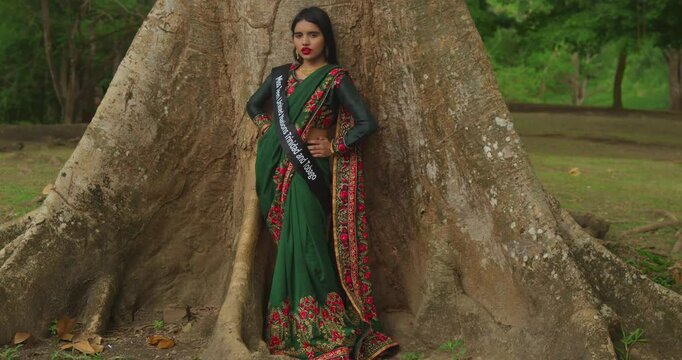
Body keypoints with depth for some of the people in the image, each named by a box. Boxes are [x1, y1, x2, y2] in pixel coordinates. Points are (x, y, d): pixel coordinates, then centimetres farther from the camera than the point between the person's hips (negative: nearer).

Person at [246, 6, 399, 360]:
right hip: (281, 171, 5)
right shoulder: (282, 75, 11)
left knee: (304, 244, -12)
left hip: (313, 171, -5)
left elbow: (367, 123, -7)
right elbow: (253, 105, 25)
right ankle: (287, 328, 14)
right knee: (291, 246, 7)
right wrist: (268, 129, 8)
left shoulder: (336, 79, -3)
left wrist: (333, 146, -10)